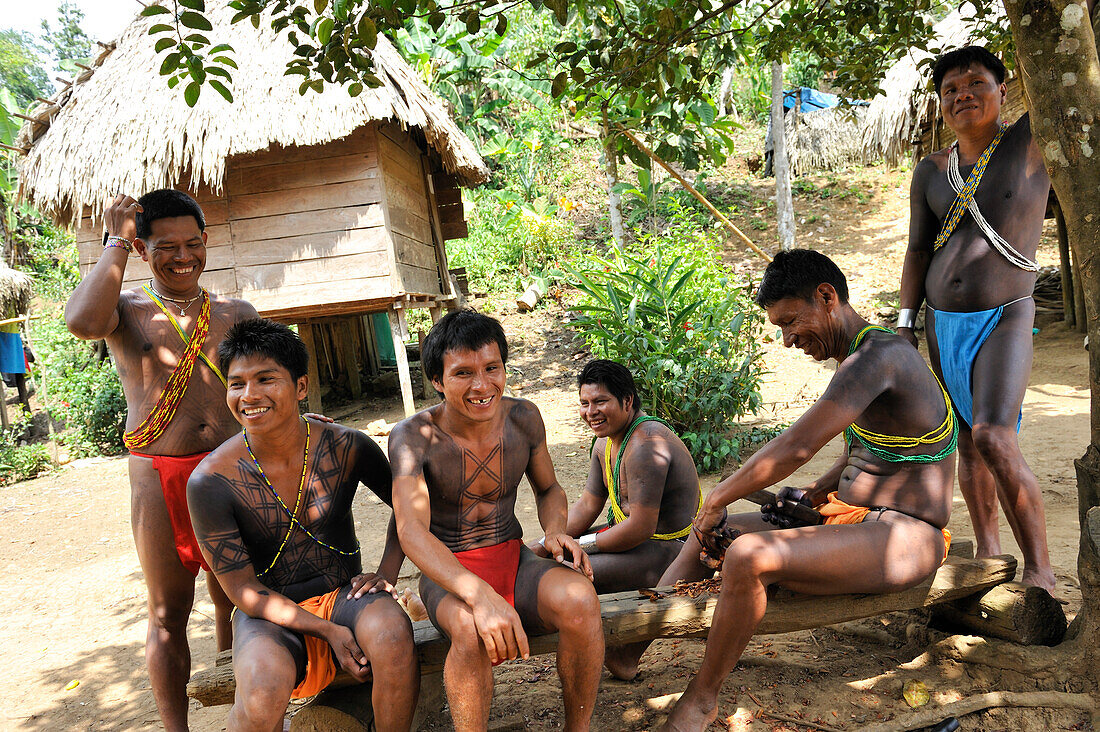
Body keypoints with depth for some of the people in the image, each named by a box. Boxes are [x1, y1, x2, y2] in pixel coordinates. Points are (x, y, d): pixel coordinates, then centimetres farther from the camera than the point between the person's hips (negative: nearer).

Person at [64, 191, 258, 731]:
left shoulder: (237, 314, 9)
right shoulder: (126, 308, 1)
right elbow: (83, 322, -24)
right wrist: (116, 242, -13)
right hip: (159, 477, -2)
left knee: (235, 603, 14)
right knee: (168, 614, 6)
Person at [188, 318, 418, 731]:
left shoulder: (346, 447, -7)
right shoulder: (210, 481, -14)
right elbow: (243, 591, -10)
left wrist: (387, 573, -3)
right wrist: (328, 631, -18)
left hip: (344, 594, 2)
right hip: (270, 614, -2)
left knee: (392, 633, -31)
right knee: (264, 686, -34)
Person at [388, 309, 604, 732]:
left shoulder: (523, 418, -3)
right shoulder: (413, 437, -15)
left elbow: (549, 489, 14)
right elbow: (411, 530, -27)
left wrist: (555, 530, -11)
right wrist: (481, 595, -43)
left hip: (514, 560, 3)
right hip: (447, 576, -3)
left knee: (580, 599, -28)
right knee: (471, 628, -38)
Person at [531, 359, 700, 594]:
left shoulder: (646, 444, -26)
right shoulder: (606, 441, 6)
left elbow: (641, 528, -28)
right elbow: (588, 504, 10)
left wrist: (581, 546, -17)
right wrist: (544, 546, -1)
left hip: (666, 548, -10)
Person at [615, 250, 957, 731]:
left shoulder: (877, 356, -20)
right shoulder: (861, 358, 13)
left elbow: (795, 448, -26)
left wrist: (718, 498, -14)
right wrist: (812, 496, 7)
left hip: (904, 538, -10)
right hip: (849, 517, 10)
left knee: (748, 556, -31)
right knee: (707, 535, 5)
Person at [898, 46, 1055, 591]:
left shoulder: (1032, 139, -3)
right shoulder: (930, 172, 8)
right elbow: (917, 250, 9)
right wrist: (905, 323, 5)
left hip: (1004, 319, -5)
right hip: (942, 321, 5)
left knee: (994, 437, -21)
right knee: (967, 440, 10)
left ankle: (1039, 572, -10)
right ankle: (987, 551, 24)